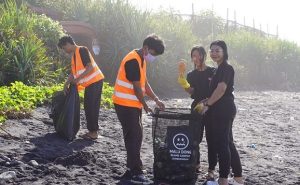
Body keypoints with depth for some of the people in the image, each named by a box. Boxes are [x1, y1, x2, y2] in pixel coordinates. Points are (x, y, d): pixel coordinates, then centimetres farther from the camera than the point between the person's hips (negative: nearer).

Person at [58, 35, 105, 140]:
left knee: (92, 107, -8)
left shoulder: (82, 50, -14)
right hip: (90, 83, 9)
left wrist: (78, 79, -20)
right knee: (89, 107, 12)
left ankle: (93, 132, -3)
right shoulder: (74, 56, 14)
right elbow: (73, 72, 15)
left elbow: (90, 67, -21)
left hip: (95, 81, -9)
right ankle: (92, 130, 19)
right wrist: (66, 84, 4)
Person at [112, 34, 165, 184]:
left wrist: (156, 100, 9)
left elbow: (144, 83, 17)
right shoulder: (133, 61, -20)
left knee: (134, 136, 11)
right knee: (134, 137, -9)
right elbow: (137, 87, -18)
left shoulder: (141, 60, 12)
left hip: (133, 104, 10)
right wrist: (145, 106, -7)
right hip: (126, 104, -10)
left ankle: (131, 169, 18)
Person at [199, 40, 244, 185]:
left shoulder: (226, 68, -13)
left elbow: (221, 89, -21)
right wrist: (207, 101, 10)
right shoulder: (221, 68, 18)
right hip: (223, 110, 10)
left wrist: (207, 104, -16)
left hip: (224, 110, -10)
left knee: (222, 144, -8)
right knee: (228, 143, 13)